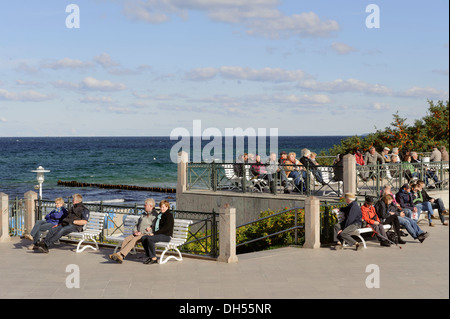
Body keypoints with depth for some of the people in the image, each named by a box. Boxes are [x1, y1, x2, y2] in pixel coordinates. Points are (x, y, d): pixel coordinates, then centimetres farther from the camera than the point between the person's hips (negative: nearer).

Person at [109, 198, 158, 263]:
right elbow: (137, 225, 27)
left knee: (134, 240, -32)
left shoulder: (155, 215, -4)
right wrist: (135, 231, 4)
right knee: (126, 239, -18)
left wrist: (141, 233, -14)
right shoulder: (143, 215, 24)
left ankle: (120, 254, -43)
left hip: (147, 234, -8)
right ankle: (120, 257, -32)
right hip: (139, 234, 8)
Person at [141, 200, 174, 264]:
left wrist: (154, 233, -19)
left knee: (149, 239, -30)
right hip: (158, 234, 9)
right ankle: (150, 256, -13)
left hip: (166, 235, -9)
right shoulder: (160, 214, 21)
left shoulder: (169, 215, -6)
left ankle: (154, 258, -23)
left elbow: (165, 228, -16)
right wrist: (151, 227, 10)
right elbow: (155, 224, 34)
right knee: (143, 238, -13)